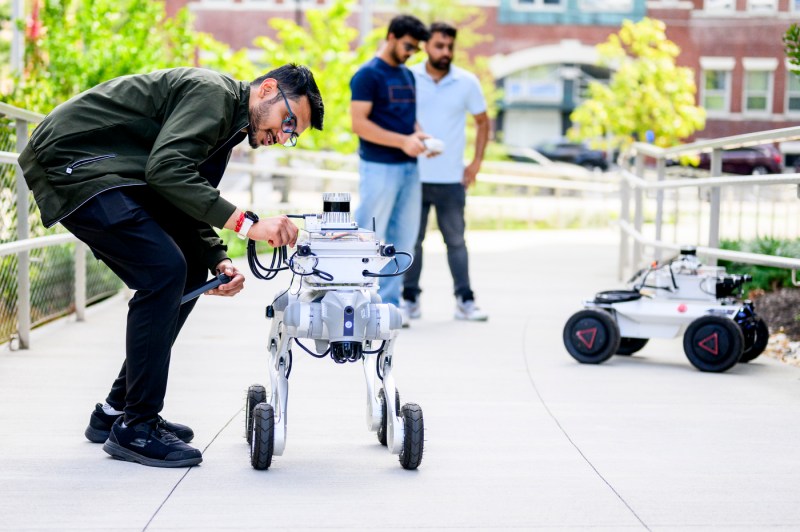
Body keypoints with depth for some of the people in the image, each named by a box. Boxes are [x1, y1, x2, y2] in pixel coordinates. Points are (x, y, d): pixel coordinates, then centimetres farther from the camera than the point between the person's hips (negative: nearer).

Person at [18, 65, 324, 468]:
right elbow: (167, 170, -28)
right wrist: (246, 223, -30)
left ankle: (116, 411, 16)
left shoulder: (227, 121, 17)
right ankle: (134, 428, -11)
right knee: (164, 270, -19)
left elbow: (189, 207, 17)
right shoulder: (212, 92, -15)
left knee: (190, 271, 10)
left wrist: (217, 261, -1)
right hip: (70, 161, -11)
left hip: (112, 174, 11)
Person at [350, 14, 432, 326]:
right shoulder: (368, 75, -8)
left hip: (408, 168, 8)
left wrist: (418, 136, -1)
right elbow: (359, 123, -14)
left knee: (402, 240, 8)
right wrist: (403, 141, -20)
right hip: (379, 168, -8)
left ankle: (388, 304, 14)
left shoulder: (407, 76, 16)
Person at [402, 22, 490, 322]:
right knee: (411, 240, 5)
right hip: (413, 176, -1)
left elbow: (482, 121, 12)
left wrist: (477, 161, 4)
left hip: (451, 179, 1)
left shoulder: (467, 82, 2)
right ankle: (410, 298, 13)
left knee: (456, 240, 6)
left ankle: (465, 301, 8)